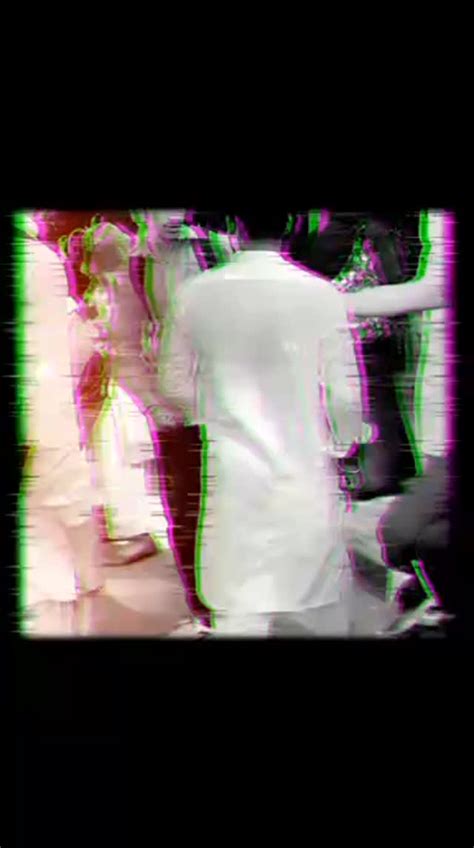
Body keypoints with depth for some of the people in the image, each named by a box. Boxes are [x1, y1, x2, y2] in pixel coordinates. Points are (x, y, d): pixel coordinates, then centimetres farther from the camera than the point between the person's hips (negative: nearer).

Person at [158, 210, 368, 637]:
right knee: (320, 609, 16)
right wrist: (342, 444, 14)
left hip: (234, 477, 1)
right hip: (305, 472, -1)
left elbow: (175, 385, 5)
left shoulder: (197, 294, -5)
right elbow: (344, 394, -5)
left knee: (240, 612, 4)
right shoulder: (322, 295, -12)